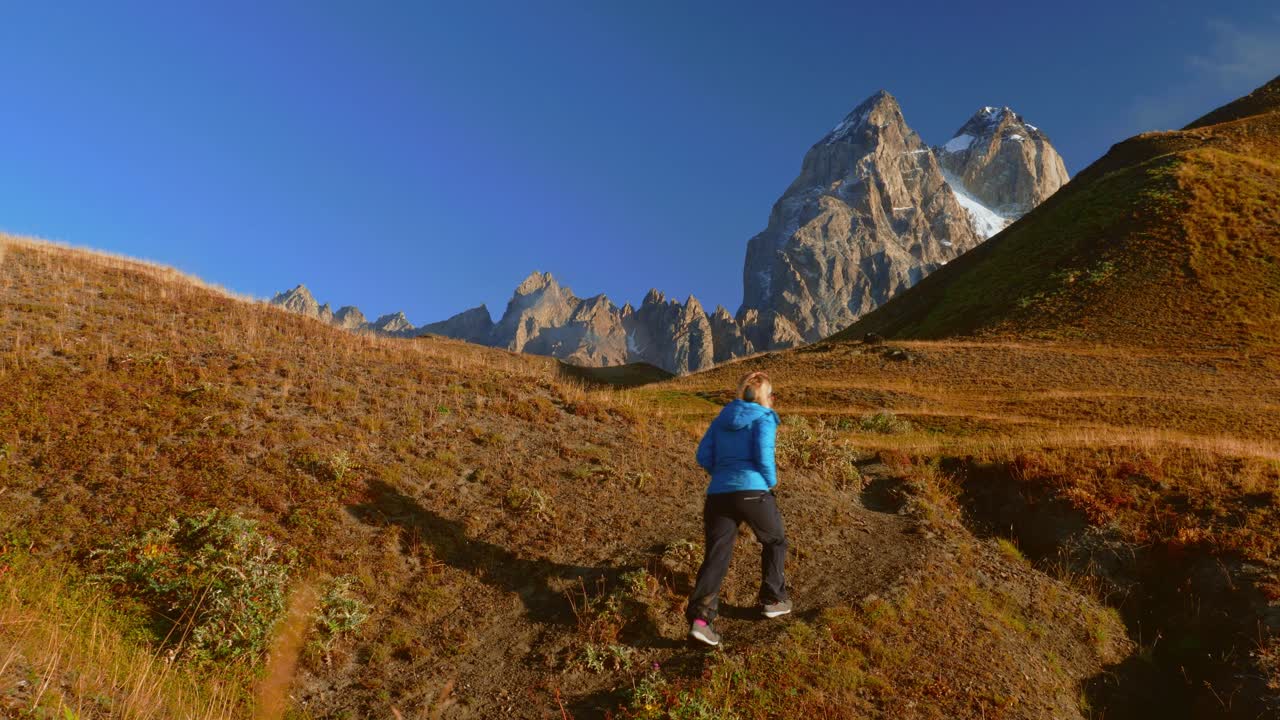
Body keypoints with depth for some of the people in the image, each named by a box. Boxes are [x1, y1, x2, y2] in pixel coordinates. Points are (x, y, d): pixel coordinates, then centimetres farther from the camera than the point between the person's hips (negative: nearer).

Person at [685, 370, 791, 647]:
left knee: (716, 557, 0)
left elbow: (704, 456, 12)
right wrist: (770, 482, 7)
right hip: (753, 493, -4)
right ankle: (772, 599, 30)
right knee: (774, 541, 23)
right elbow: (764, 457, -12)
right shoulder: (764, 419, 1)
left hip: (718, 494, 4)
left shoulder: (722, 418, 18)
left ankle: (700, 618, -17)